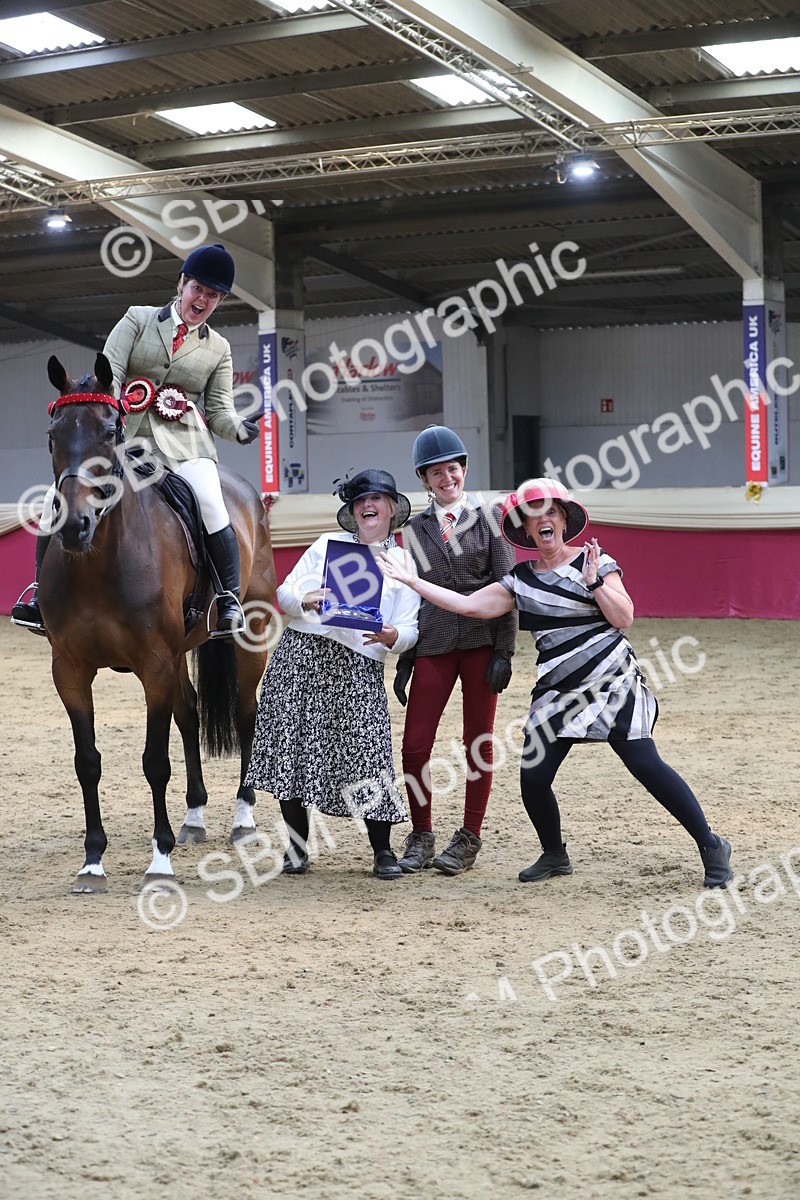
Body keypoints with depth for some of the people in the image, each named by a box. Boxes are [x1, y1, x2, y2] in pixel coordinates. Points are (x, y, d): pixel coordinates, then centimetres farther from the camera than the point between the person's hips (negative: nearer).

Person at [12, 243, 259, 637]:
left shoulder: (218, 349, 13)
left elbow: (219, 410, 9)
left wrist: (239, 428, -14)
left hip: (183, 442, 0)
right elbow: (109, 373, 0)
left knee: (211, 510, -27)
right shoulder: (137, 319, 9)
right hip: (124, 434, 0)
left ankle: (230, 604, -12)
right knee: (59, 499, -14)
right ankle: (42, 600, -1)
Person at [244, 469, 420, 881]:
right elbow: (284, 591, 9)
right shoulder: (327, 545, 15)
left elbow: (409, 630, 6)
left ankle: (382, 851, 3)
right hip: (301, 653, 2)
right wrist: (304, 601, -13)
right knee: (292, 747, 0)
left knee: (366, 752, -11)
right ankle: (297, 848, 12)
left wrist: (392, 637, -17)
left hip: (357, 666, -1)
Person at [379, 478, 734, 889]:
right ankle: (554, 855, 22)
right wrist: (413, 581, 5)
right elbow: (469, 605, 7)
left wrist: (594, 581, -20)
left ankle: (711, 846, -3)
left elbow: (624, 618, -9)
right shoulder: (520, 581, 10)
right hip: (557, 693, 5)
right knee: (533, 777, -5)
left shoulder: (594, 562, -1)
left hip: (611, 684, -5)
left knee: (645, 764, -15)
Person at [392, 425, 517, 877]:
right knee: (415, 746, -3)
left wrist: (504, 652, -8)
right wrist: (404, 660, 10)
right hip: (433, 643, 2)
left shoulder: (487, 518, 3)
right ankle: (422, 837, 13)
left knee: (479, 744, 4)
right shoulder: (417, 527, 11)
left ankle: (470, 840, 14)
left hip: (481, 642, -2)